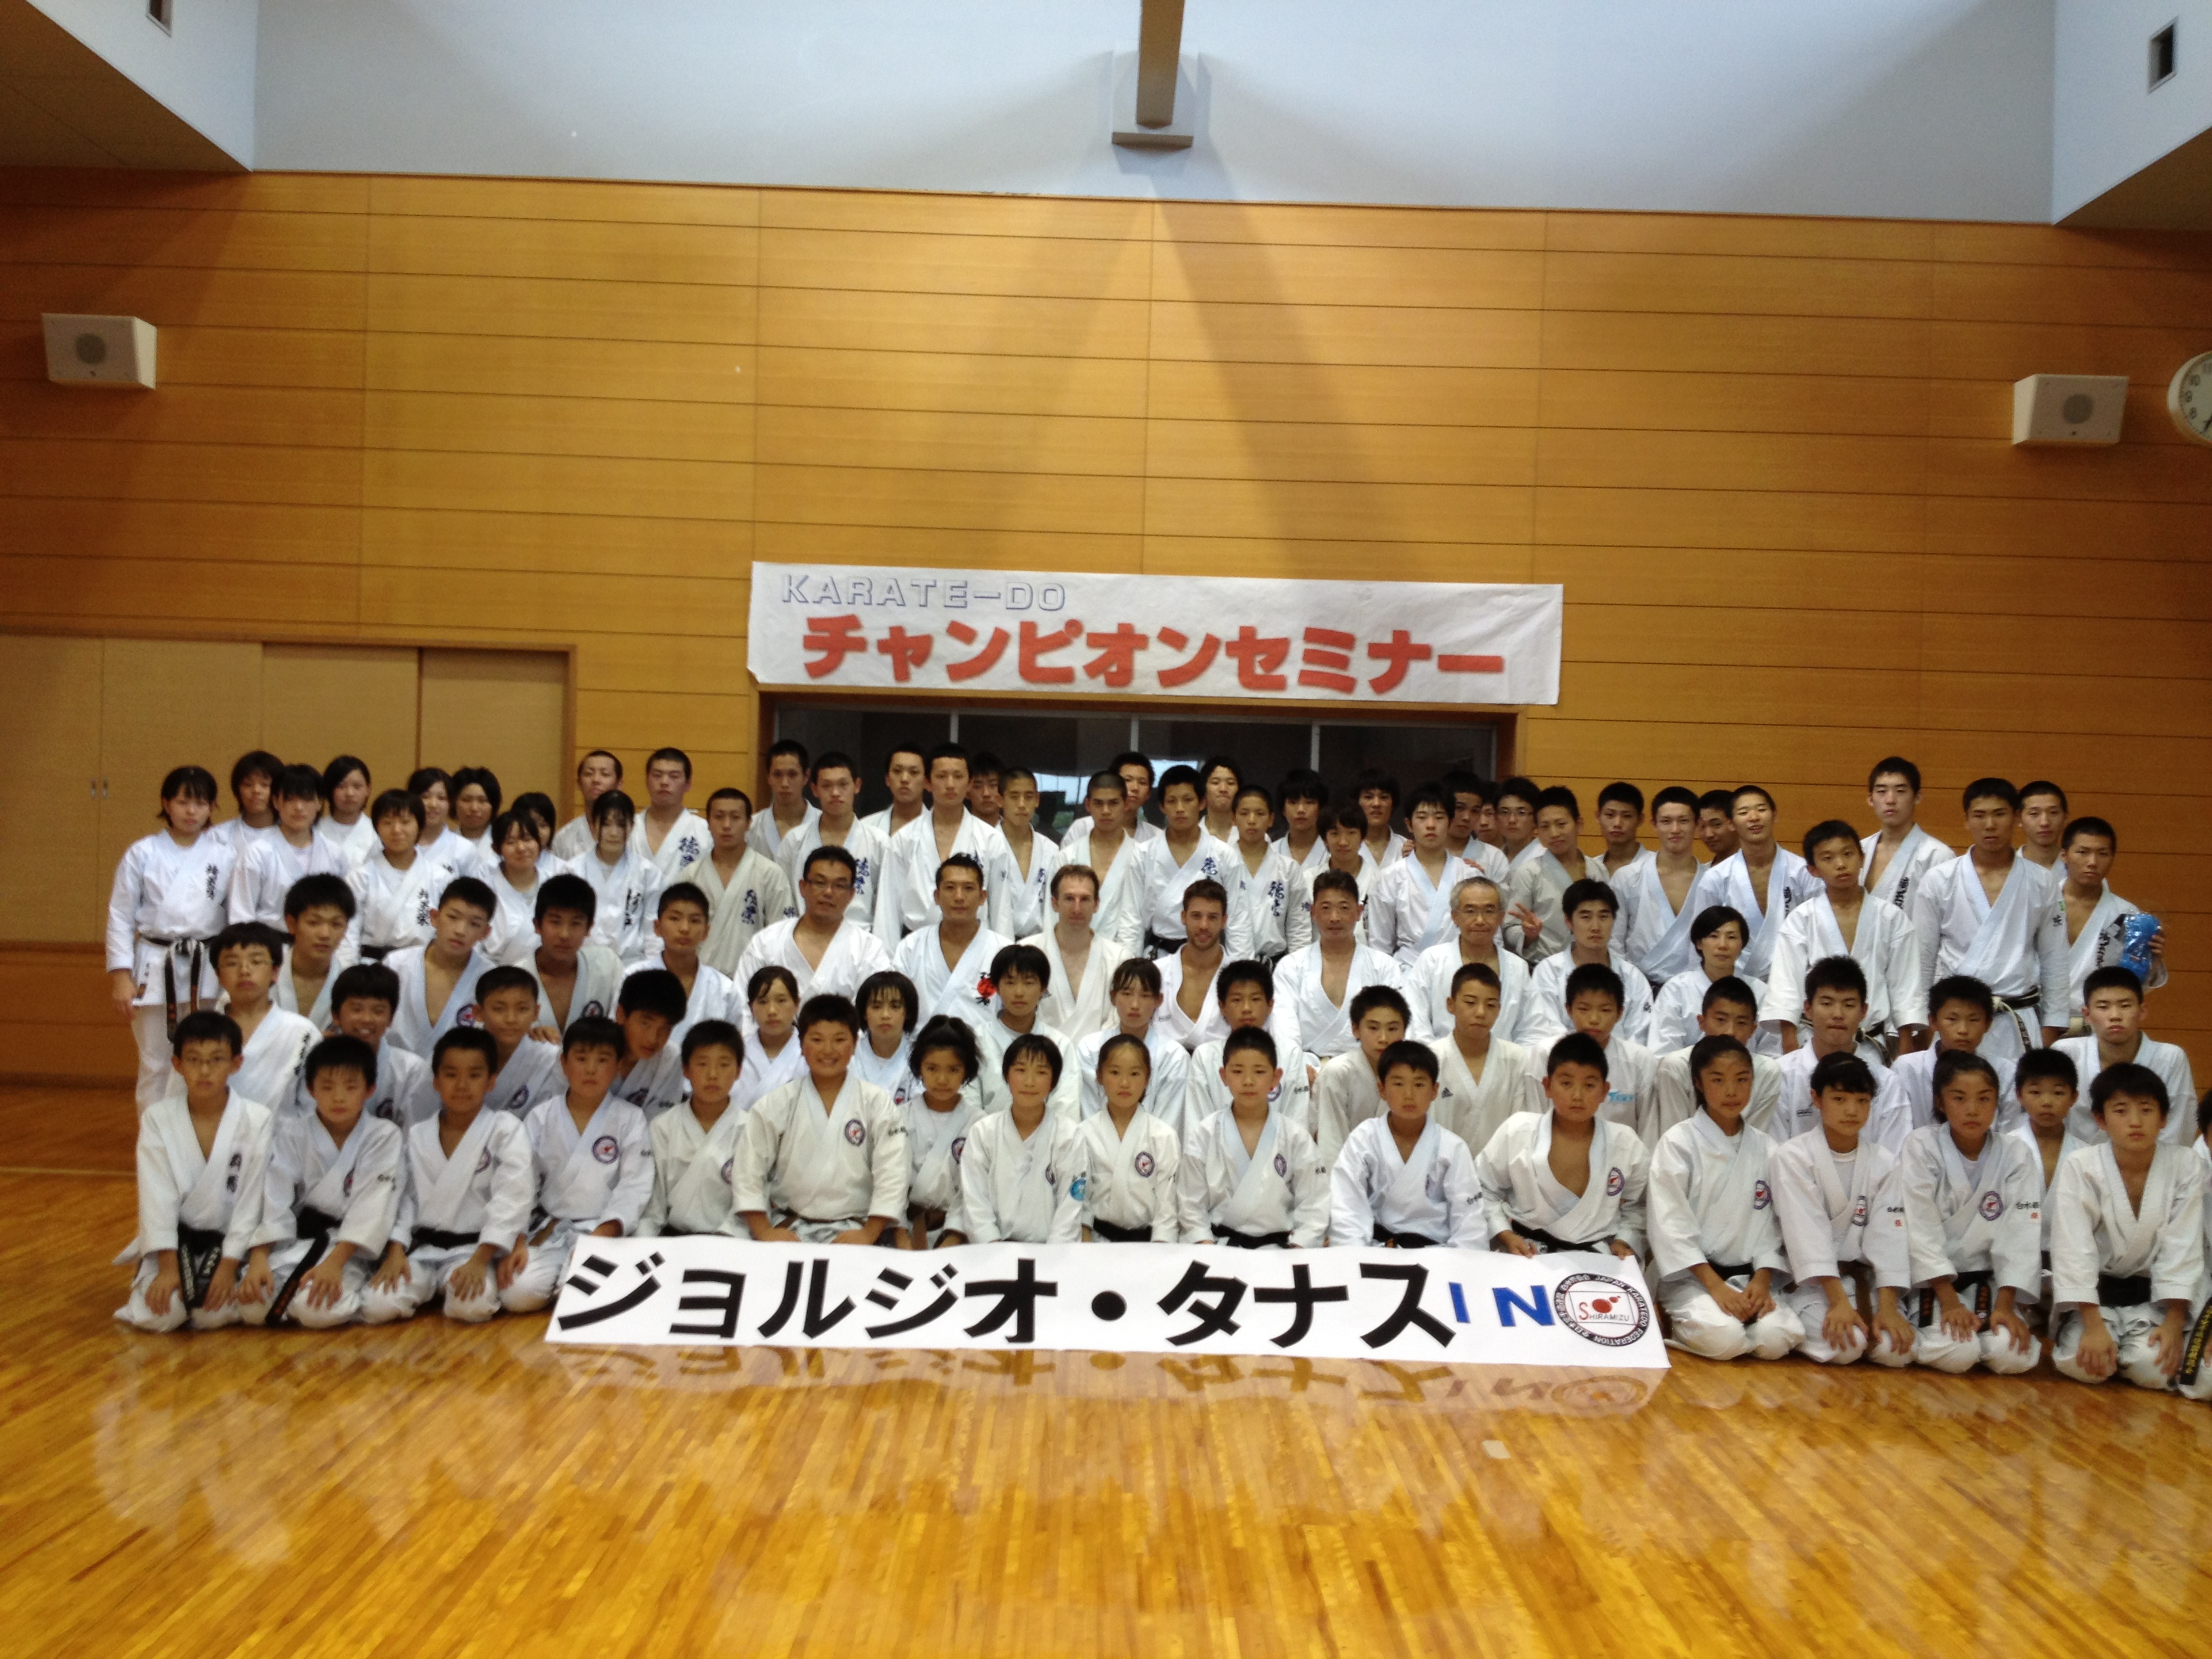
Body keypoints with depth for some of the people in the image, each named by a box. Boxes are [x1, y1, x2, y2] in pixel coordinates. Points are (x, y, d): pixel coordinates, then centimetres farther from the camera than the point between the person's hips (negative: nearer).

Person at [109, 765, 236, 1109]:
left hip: (207, 970, 1)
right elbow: (120, 917, 1)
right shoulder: (142, 854, 1)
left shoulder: (225, 857, 3)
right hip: (155, 969, -1)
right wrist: (121, 977, -5)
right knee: (155, 1067, 7)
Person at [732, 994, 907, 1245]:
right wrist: (763, 1231, -5)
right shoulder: (775, 1104, 5)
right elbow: (748, 1170, 4)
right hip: (788, 1228, 1)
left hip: (853, 1232, -1)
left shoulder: (877, 1104, 3)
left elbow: (890, 1174, -2)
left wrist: (869, 1233, -10)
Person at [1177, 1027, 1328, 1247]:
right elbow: (1191, 1203, 4)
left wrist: (1297, 1252, -8)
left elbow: (1313, 1204, 2)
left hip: (1278, 1249, 1)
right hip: (1219, 1246, -1)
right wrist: (1208, 1249, -7)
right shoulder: (1203, 1134, 3)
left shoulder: (1295, 1136, 3)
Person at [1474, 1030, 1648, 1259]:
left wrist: (1625, 1241, -1)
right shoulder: (1516, 1133, -6)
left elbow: (1637, 1206, 14)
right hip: (1526, 1254, -2)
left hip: (1595, 1259, 2)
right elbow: (1482, 1190, 6)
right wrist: (1505, 1235, -5)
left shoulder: (1626, 1144, -3)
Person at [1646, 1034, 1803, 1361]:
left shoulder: (1765, 1150, 8)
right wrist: (1715, 1285, -18)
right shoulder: (1678, 1143, -6)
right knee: (1723, 1338, -30)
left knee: (1777, 1339, -24)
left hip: (1748, 1276, 4)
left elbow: (1770, 1223, 8)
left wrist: (1761, 1280, -9)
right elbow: (1671, 1224, -11)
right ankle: (1685, 1323, 2)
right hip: (1690, 1275, -4)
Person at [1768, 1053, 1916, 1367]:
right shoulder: (1794, 1156, -7)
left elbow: (1888, 1235, -4)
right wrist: (1838, 1301, -25)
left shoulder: (1883, 1163, 5)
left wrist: (1887, 1308, -16)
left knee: (1897, 1349, -21)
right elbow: (1808, 1232, -16)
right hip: (1809, 1282, -3)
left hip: (1864, 1280, 4)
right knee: (1843, 1346, -28)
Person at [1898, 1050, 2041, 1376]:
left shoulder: (2016, 1154, -2)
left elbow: (2019, 1234, -6)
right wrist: (1949, 1301, -19)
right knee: (1955, 1354, -26)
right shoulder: (1921, 1147, -9)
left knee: (2014, 1355, -22)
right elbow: (1922, 1229, -13)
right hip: (1933, 1282, -2)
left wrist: (2005, 1305, -14)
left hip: (1987, 1281, 3)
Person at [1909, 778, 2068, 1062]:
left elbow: (2054, 960, 10)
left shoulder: (2042, 883, 6)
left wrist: (2051, 1034, 7)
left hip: (2020, 1027, 1)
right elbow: (1922, 961, 6)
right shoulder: (1939, 881, 2)